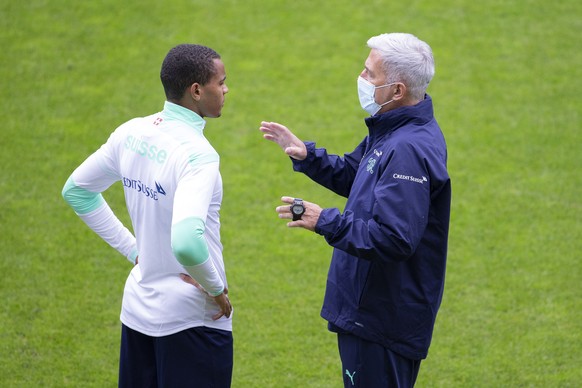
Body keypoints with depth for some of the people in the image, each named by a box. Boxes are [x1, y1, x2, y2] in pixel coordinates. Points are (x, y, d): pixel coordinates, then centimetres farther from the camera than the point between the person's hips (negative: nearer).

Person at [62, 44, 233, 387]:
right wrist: (216, 288, -18)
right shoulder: (197, 154, -23)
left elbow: (76, 190, 15)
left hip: (138, 310, 7)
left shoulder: (131, 133, 0)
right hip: (193, 321, -7)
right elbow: (186, 243, -36)